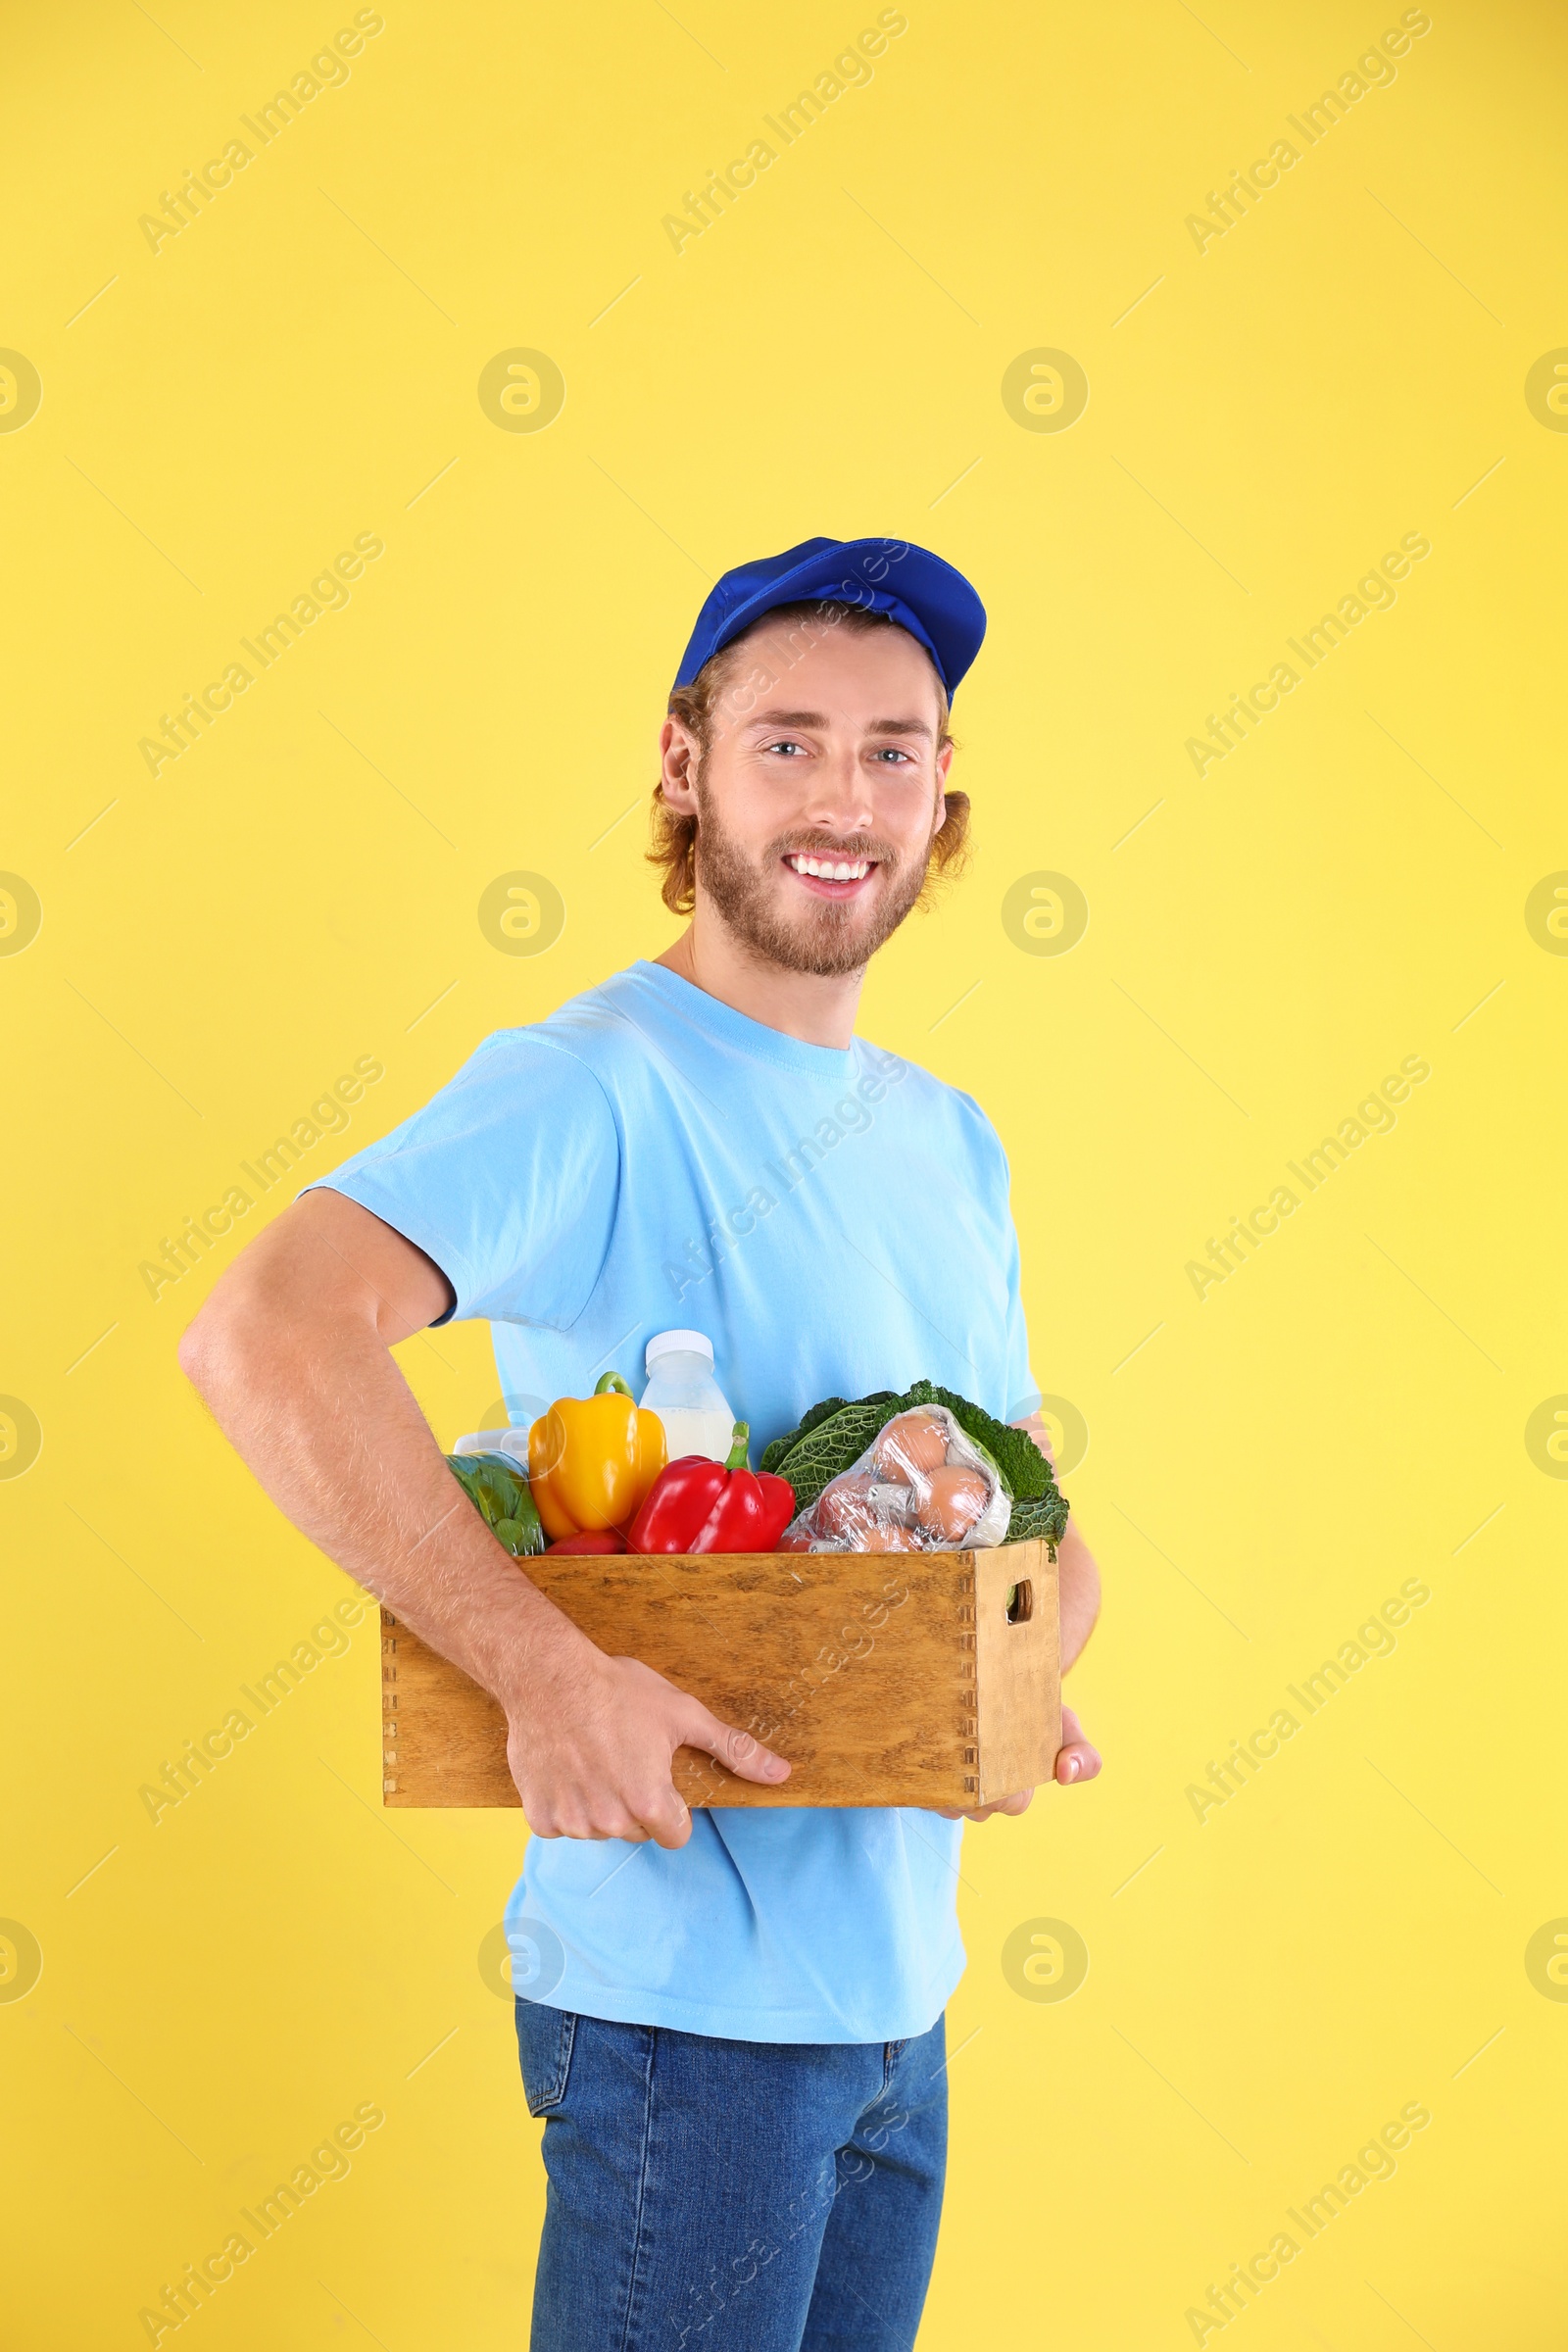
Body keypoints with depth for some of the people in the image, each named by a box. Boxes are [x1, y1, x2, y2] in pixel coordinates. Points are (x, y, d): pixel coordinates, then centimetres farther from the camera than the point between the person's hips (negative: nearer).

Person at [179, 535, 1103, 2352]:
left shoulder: (951, 1144, 10)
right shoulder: (589, 1091, -16)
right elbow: (264, 1334, -32)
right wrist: (543, 1670, -34)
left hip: (899, 1992, 8)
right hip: (684, 1992, -7)